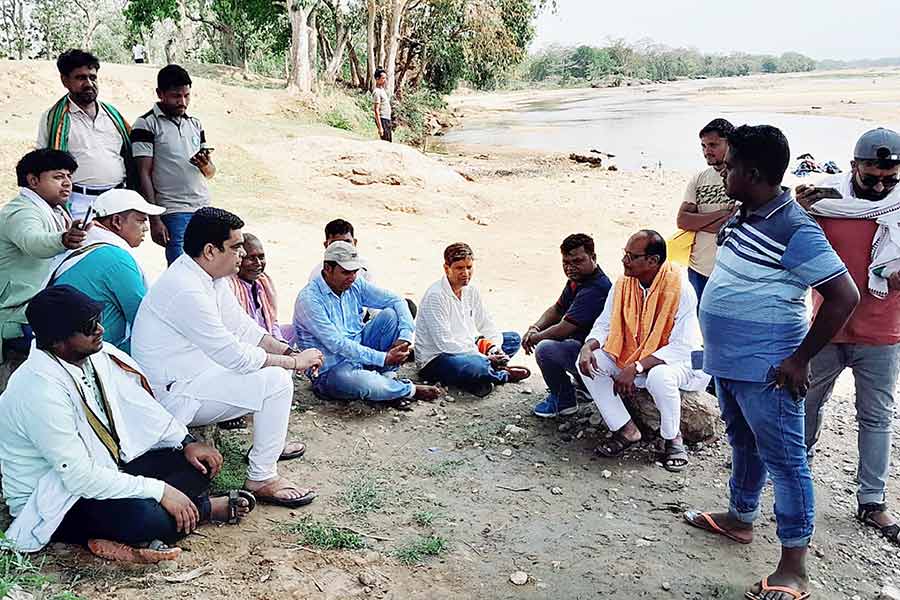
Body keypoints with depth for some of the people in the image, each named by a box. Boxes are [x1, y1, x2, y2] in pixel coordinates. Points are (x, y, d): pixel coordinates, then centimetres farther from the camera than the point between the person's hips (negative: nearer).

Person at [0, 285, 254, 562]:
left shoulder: (98, 353, -6)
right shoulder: (42, 391, -30)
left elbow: (138, 403, 9)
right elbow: (79, 477, -30)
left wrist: (187, 443, -2)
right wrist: (160, 491, -28)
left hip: (105, 469, 8)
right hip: (52, 505, -8)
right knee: (142, 516, -32)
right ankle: (205, 508, -3)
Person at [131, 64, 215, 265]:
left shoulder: (195, 124, 15)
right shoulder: (146, 124, -2)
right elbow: (144, 175, -6)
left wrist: (205, 165, -6)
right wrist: (154, 220, -11)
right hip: (174, 213, -5)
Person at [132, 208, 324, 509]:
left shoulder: (209, 274, 2)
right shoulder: (185, 290, -29)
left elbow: (241, 325, 9)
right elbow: (234, 356, -27)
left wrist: (287, 351, -4)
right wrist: (294, 362, -17)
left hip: (191, 373, 10)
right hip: (172, 396, -10)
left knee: (276, 360, 12)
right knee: (275, 380, -19)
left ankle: (269, 443, 25)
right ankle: (261, 478, -8)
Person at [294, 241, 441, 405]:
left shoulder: (355, 284, 1)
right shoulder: (309, 299, -20)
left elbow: (396, 300, 0)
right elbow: (336, 344, -26)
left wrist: (405, 337, -19)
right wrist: (384, 358, -27)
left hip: (360, 352, 7)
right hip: (331, 370, -6)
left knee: (391, 314, -9)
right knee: (364, 383, -38)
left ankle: (387, 377, -11)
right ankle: (410, 390, -6)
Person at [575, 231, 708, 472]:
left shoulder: (680, 289, -24)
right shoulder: (623, 284, -6)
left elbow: (681, 348, -27)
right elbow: (604, 325, 2)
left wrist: (635, 368, -33)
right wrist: (588, 346, -21)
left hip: (680, 361, -6)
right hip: (633, 356, 6)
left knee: (659, 377, -39)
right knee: (590, 362, -15)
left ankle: (672, 439, -8)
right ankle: (626, 430, -5)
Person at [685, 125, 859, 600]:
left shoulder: (795, 231, -21)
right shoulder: (743, 217, 7)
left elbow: (844, 295, -22)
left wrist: (800, 360, -19)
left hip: (764, 370, -9)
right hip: (727, 362, 9)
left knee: (783, 459, 0)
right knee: (744, 444, 24)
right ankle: (741, 518, 43)